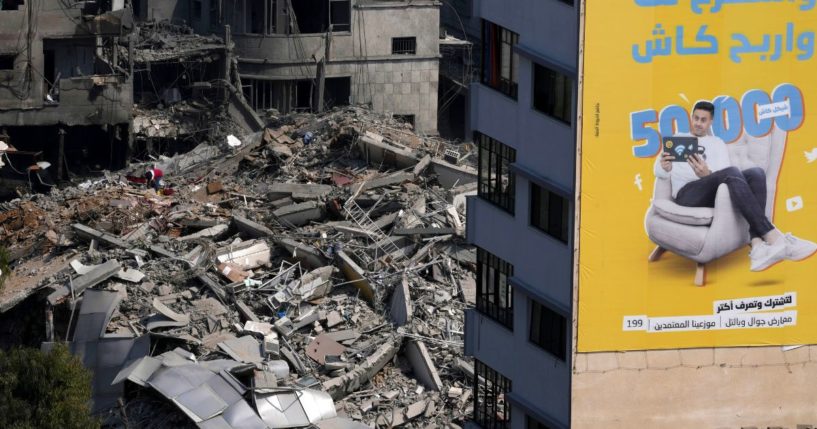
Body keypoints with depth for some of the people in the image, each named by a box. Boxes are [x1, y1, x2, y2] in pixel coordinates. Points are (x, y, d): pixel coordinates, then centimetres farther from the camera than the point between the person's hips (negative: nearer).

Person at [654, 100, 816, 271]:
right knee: (731, 172, -33)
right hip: (687, 195, -4)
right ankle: (774, 238, -47)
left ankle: (758, 246, -45)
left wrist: (707, 174, -16)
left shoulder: (718, 144, 26)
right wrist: (665, 168, -17)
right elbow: (658, 170, 9)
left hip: (715, 194, 4)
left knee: (756, 173, -25)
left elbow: (724, 175, 8)